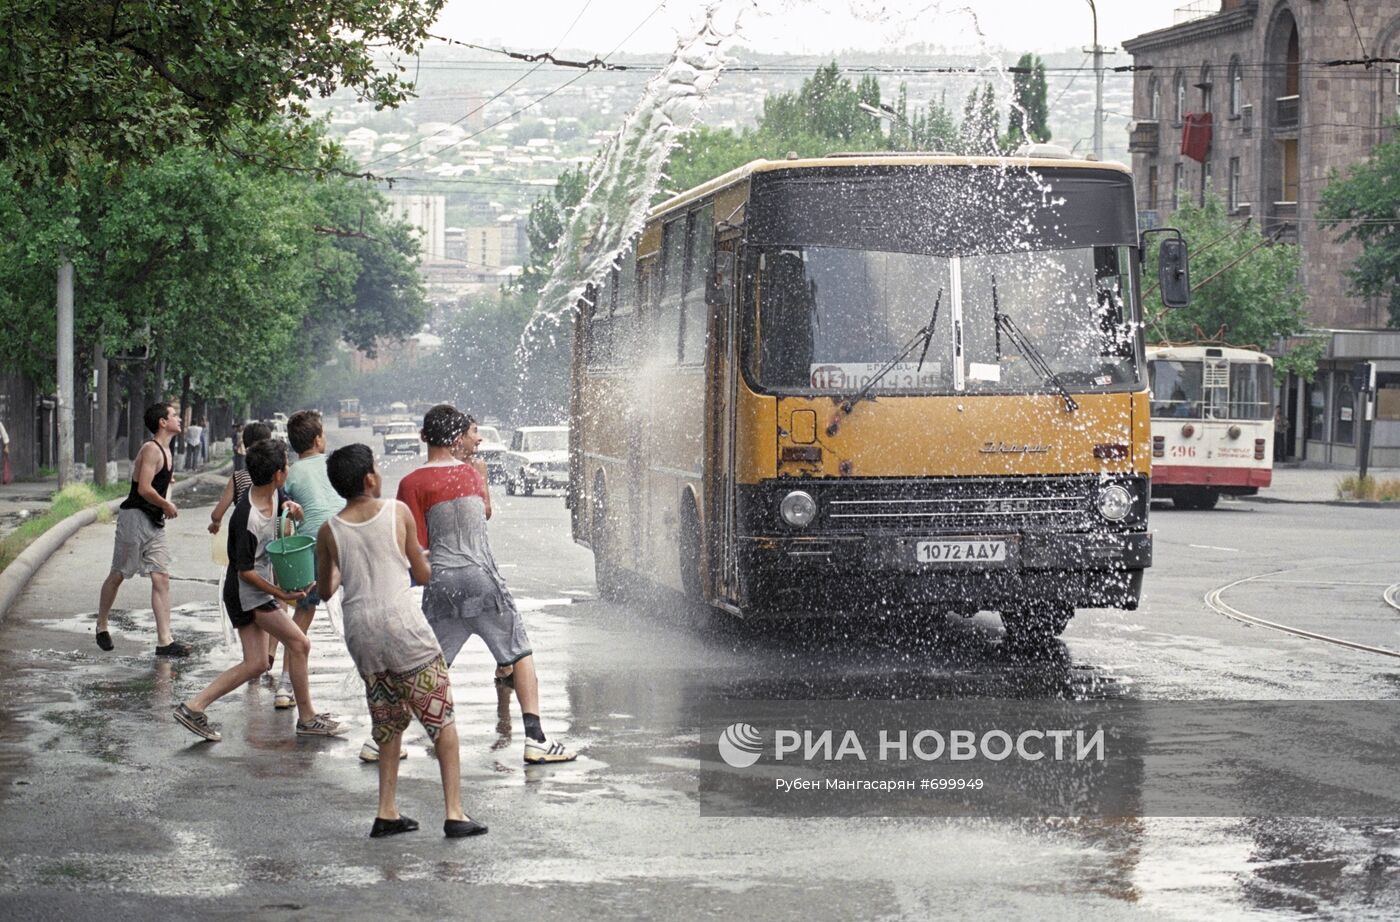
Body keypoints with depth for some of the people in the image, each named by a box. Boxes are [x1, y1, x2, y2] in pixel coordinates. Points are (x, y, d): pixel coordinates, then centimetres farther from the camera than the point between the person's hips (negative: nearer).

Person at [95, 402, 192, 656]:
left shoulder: (166, 452, 15)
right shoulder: (151, 449, -14)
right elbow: (144, 489, -21)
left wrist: (166, 506, 13)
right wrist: (167, 505, -9)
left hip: (155, 522, 8)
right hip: (135, 517, -8)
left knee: (161, 578, -2)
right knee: (118, 575, 6)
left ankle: (164, 641, -6)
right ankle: (101, 626, 24)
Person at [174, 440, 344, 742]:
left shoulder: (274, 495, -1)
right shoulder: (246, 518, -25)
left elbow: (296, 511, 20)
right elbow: (245, 571, -20)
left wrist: (292, 508, -4)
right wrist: (278, 593, -25)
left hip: (258, 590, 9)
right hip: (246, 593, -9)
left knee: (256, 664, 7)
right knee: (299, 644, -8)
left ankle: (194, 707, 8)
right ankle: (307, 718, 3)